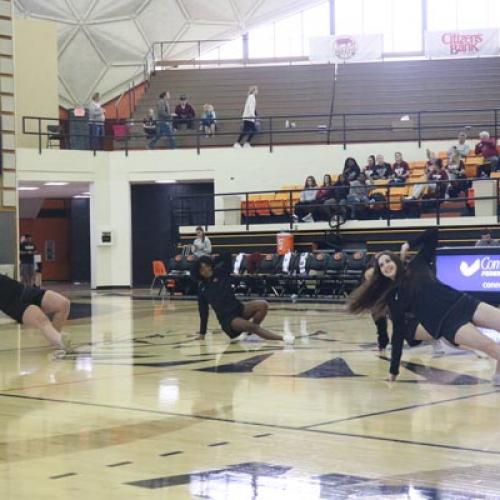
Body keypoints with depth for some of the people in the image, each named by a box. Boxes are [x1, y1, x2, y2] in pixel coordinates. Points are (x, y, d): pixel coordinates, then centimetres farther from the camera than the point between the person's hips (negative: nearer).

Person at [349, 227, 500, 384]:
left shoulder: (417, 266, 11)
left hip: (461, 303, 3)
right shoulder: (393, 297, 7)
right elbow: (398, 334, 9)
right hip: (448, 323, -3)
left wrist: (409, 245, 13)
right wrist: (393, 370, 6)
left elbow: (433, 233, 11)